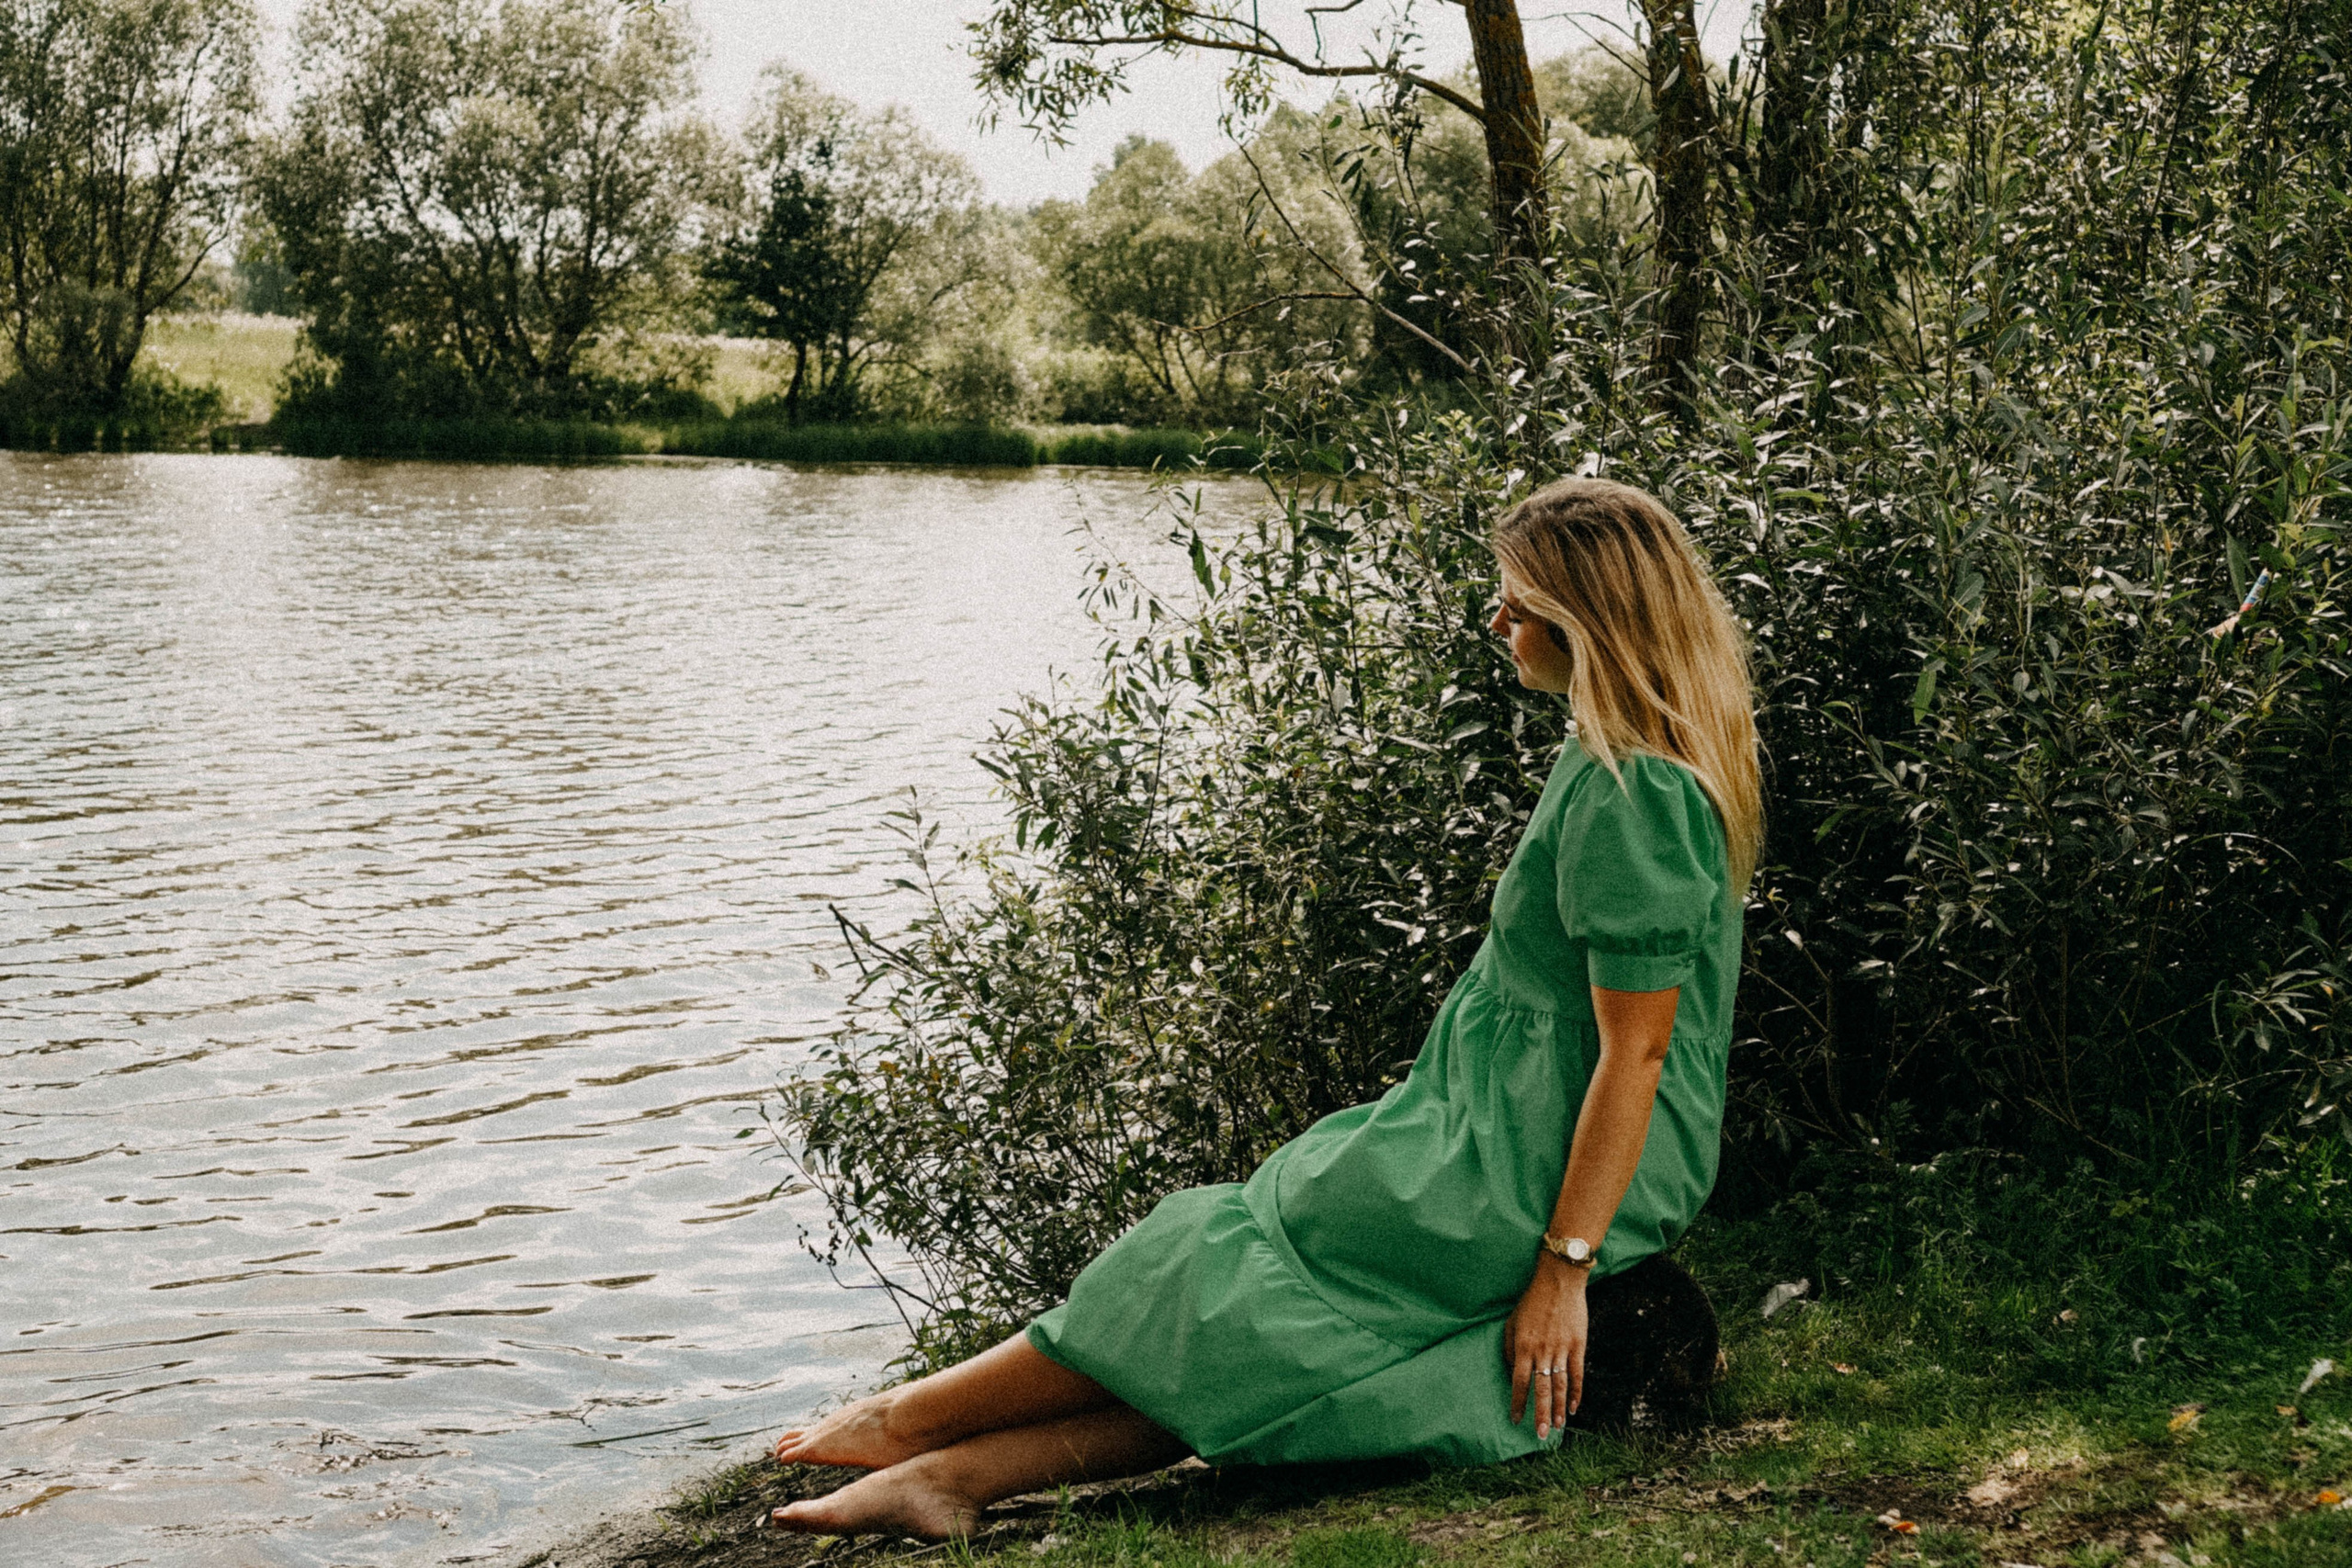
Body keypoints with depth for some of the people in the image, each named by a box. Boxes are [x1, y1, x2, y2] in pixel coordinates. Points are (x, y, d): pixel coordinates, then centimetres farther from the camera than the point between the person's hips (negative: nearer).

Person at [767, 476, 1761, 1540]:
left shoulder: (1632, 798, -22)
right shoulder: (1621, 765, 11)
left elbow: (1635, 1052, -23)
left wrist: (1565, 1266, -22)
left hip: (1537, 1173, -9)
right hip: (1518, 1133, 9)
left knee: (1239, 1271, -3)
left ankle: (909, 1421, 7)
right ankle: (950, 1473, -6)